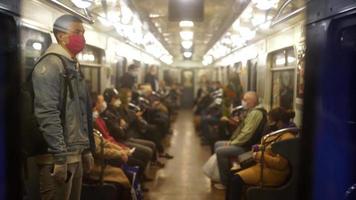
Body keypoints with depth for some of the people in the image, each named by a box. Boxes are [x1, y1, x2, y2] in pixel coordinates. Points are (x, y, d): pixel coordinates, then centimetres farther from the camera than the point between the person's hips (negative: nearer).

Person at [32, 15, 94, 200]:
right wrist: (60, 156, -22)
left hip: (76, 154, 9)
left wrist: (87, 149, 18)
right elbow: (47, 114, -21)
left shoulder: (74, 66, 17)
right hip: (58, 156, -9)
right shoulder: (50, 64, -12)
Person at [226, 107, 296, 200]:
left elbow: (280, 164, -27)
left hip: (274, 173, -10)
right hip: (263, 166, 10)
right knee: (233, 177, -3)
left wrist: (260, 156, -19)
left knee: (236, 179, -21)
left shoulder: (287, 138, -20)